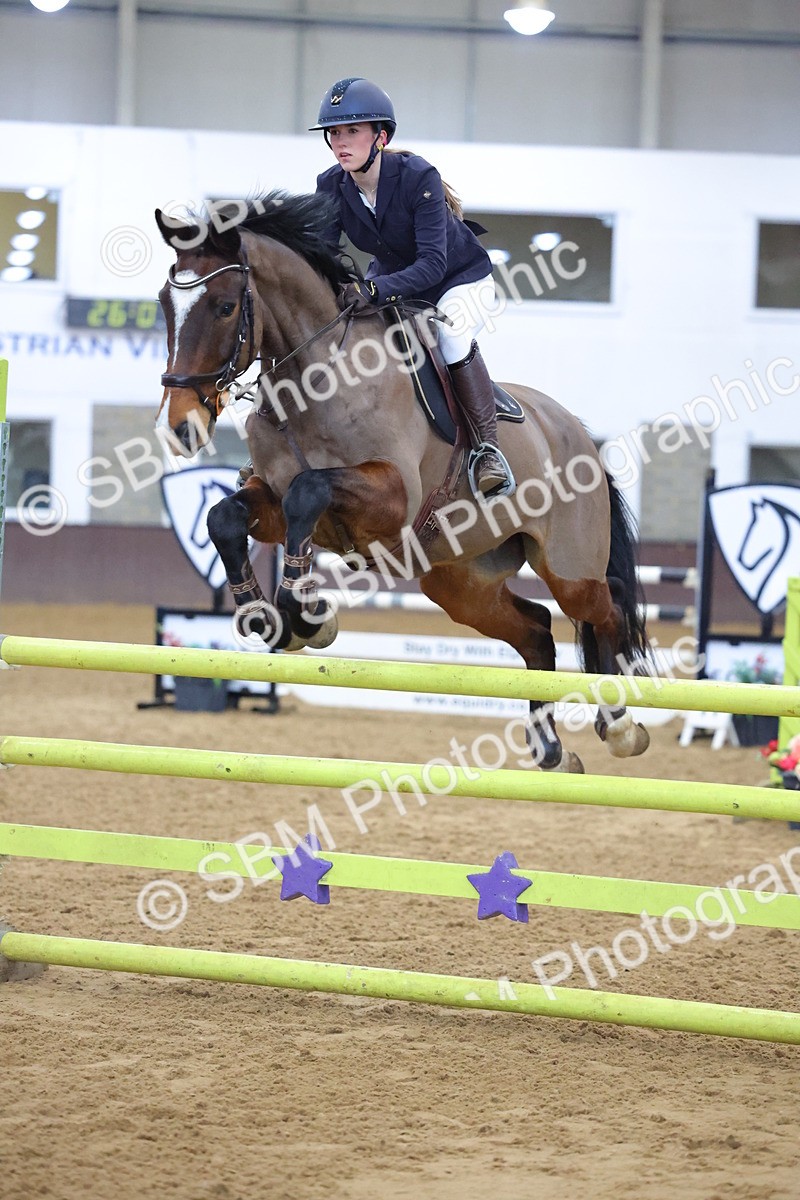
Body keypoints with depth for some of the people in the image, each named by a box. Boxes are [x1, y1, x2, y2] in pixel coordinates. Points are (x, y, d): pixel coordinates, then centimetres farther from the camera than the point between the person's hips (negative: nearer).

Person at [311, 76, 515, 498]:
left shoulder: (418, 177, -31)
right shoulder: (330, 187, -16)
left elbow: (433, 263, -39)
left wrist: (374, 290, -54)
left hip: (460, 278, -6)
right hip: (391, 278, 6)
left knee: (451, 334, -35)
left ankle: (487, 448, -25)